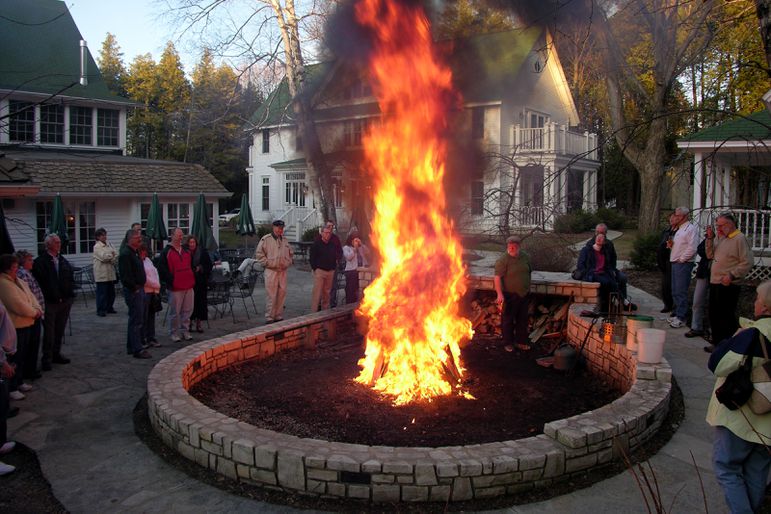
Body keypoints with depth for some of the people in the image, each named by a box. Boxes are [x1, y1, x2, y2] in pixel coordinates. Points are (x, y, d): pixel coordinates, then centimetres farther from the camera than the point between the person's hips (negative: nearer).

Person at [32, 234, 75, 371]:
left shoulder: (64, 261, 13)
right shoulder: (40, 262, -7)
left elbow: (71, 279, 16)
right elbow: (38, 282, -13)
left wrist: (70, 294, 3)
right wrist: (51, 296, -15)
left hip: (65, 301, 6)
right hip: (50, 303, -6)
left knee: (60, 330, 13)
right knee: (49, 331, -2)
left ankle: (56, 354, 24)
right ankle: (46, 359, 6)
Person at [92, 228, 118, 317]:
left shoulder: (109, 245, 15)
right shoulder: (97, 247, -6)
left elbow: (116, 256, 7)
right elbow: (103, 257, -18)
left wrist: (111, 259, -12)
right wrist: (112, 255, -2)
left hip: (110, 273, 7)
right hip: (102, 274, -7)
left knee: (111, 292, 12)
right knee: (102, 292, -4)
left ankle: (109, 307, 24)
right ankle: (100, 310, 1)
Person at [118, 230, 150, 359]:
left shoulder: (134, 252, 17)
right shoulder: (125, 254, -16)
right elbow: (125, 276, -23)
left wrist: (140, 287, 15)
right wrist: (134, 288, -18)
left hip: (139, 289, 10)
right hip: (133, 291, -10)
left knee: (135, 319, 16)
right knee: (136, 320, -7)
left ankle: (131, 347, 25)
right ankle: (137, 350, -3)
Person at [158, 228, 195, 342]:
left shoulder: (186, 251, 16)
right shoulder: (166, 252, -3)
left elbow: (192, 265, 24)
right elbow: (162, 269, -7)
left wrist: (192, 280, 15)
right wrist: (170, 281, -11)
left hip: (188, 286, 6)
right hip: (175, 288, -6)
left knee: (187, 310, 8)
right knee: (175, 312, -1)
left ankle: (184, 331, 20)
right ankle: (174, 333, 10)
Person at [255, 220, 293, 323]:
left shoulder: (284, 240, 15)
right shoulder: (266, 239, -4)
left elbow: (291, 253, 27)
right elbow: (258, 254, -6)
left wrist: (288, 262, 13)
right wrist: (267, 263, -10)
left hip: (283, 271, 6)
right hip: (271, 271, -6)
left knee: (281, 294, 8)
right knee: (271, 295, -5)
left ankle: (279, 317, 18)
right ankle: (269, 318, 2)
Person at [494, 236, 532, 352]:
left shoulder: (525, 257, 4)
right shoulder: (502, 260, -15)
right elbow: (497, 277, -21)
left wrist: (528, 288, 18)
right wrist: (499, 294, -29)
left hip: (524, 294, 6)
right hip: (509, 295, -6)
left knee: (523, 319, 15)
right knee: (508, 320, 5)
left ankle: (521, 341, 29)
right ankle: (508, 343, 19)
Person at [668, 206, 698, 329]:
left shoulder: (691, 229, -10)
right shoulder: (679, 229, 19)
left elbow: (692, 248, -18)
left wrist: (681, 259, -15)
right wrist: (671, 245, 5)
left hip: (683, 264, -9)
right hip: (675, 263, 9)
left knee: (681, 292, -7)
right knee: (675, 291, 13)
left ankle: (681, 318, -3)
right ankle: (677, 314, 21)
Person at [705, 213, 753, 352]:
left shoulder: (739, 239, -11)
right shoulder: (719, 237, 12)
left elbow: (747, 262, -15)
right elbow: (710, 255, 11)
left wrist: (731, 275, -20)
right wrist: (710, 239, 1)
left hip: (728, 285, -8)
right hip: (715, 283, 8)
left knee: (726, 317, -4)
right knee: (714, 315, 15)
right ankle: (717, 342, 26)